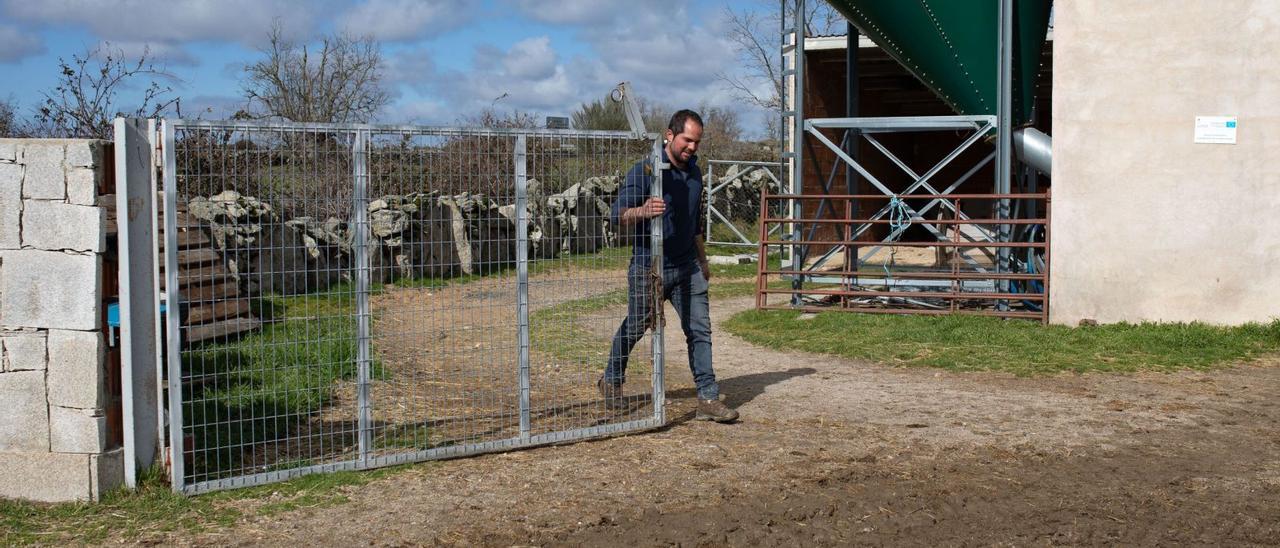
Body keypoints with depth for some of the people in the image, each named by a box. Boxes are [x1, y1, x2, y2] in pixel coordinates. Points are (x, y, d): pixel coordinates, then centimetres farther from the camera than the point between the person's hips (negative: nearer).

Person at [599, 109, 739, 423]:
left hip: (687, 267, 5)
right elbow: (617, 217, -15)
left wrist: (702, 261, 26)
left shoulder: (694, 173, 10)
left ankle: (708, 399, -1)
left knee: (700, 330, -3)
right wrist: (642, 211, -36)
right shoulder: (645, 170, -12)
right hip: (649, 268, -5)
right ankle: (611, 382, 33)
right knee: (634, 329, 10)